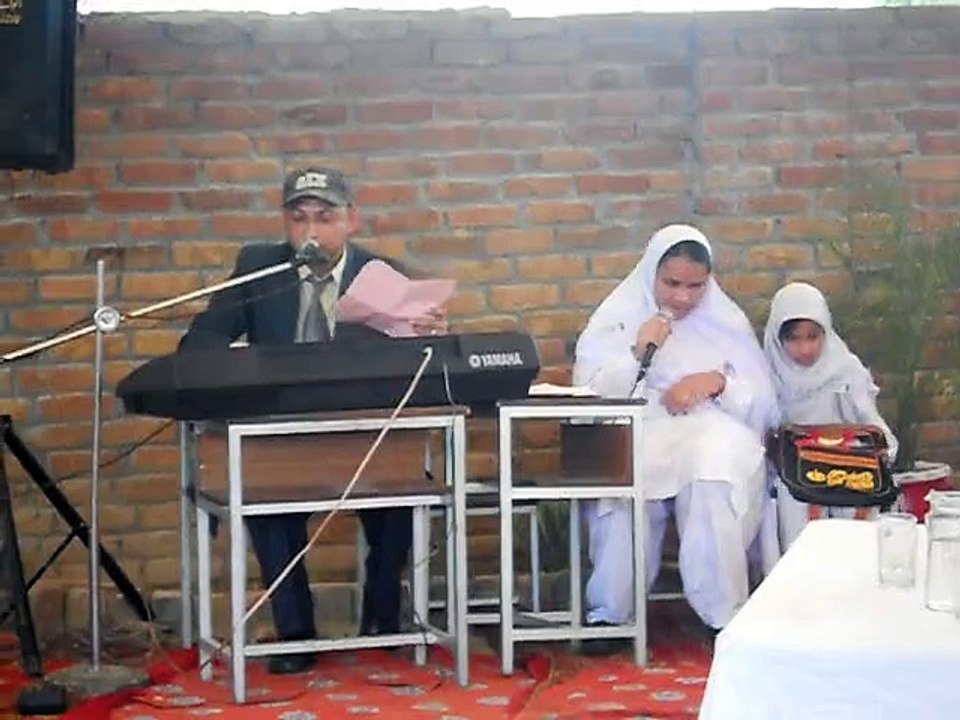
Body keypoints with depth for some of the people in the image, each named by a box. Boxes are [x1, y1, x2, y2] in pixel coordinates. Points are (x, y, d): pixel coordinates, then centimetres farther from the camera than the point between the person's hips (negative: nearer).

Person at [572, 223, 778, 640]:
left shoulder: (726, 320, 16)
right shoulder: (619, 315, 13)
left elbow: (762, 404, 12)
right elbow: (588, 394, 3)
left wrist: (718, 381, -7)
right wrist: (638, 352, -8)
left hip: (712, 428, 1)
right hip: (635, 430, -1)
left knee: (715, 469, -37)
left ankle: (725, 614, -29)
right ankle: (610, 612, -25)